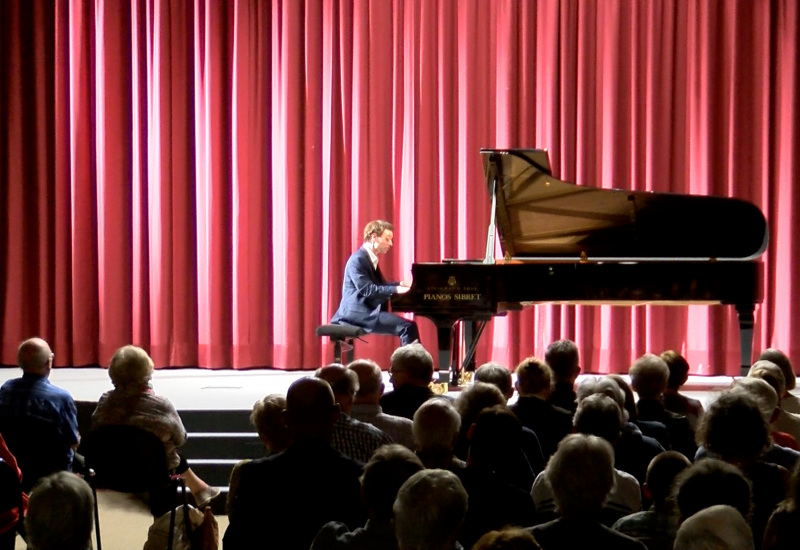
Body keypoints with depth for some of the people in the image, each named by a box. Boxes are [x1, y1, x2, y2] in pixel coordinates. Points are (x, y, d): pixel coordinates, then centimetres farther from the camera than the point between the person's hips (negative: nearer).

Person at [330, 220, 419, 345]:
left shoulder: (370, 259, 17)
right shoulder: (358, 260, -13)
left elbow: (380, 284, 24)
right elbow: (367, 290, -23)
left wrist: (401, 284, 7)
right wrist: (396, 289, -27)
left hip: (366, 311, 10)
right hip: (358, 312, -10)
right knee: (408, 327, -21)